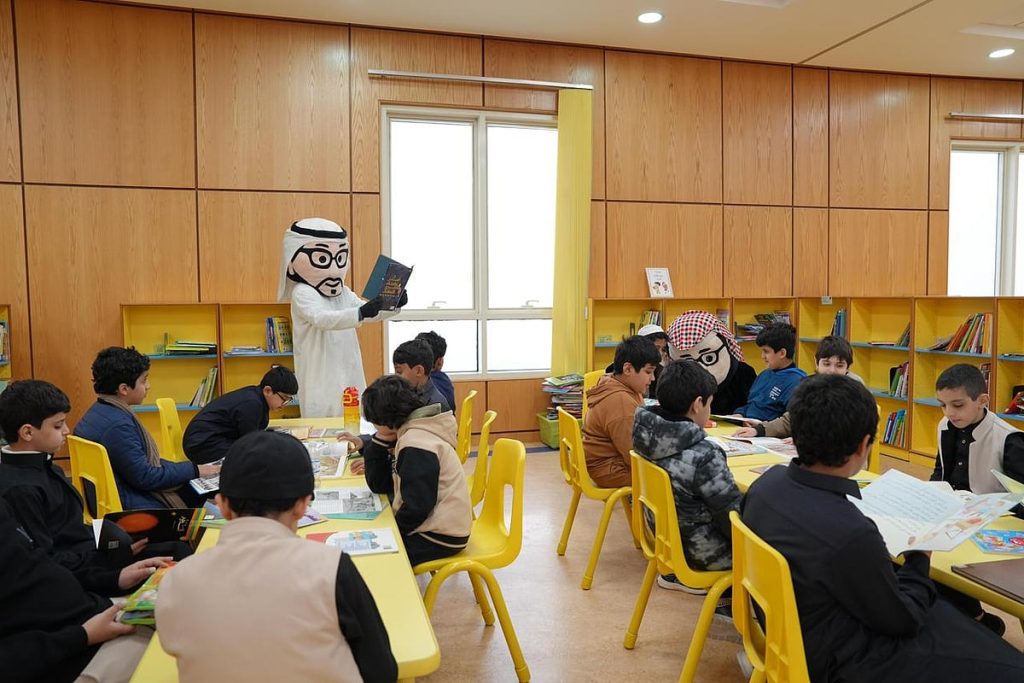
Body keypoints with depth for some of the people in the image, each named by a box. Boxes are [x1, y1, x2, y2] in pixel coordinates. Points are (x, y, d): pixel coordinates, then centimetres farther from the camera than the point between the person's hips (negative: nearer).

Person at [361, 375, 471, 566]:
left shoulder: (417, 444, -20)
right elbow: (380, 485, 9)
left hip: (439, 537, -9)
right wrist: (380, 442, -1)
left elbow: (417, 507, -24)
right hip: (432, 526, 9)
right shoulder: (412, 434, 9)